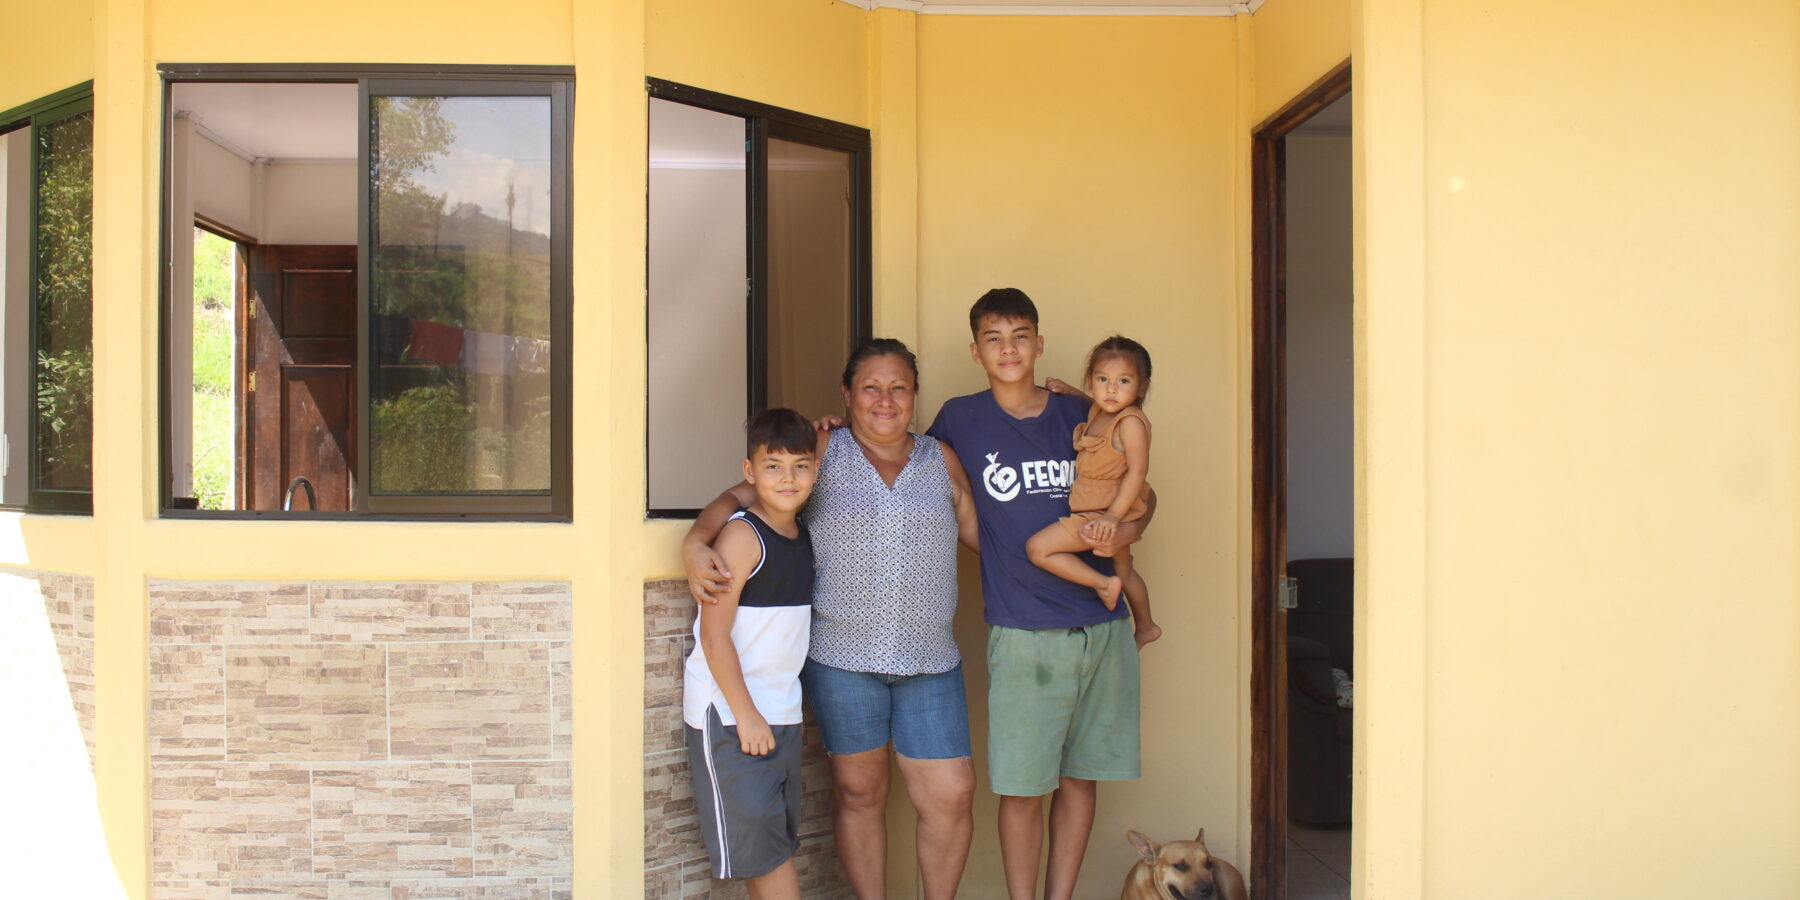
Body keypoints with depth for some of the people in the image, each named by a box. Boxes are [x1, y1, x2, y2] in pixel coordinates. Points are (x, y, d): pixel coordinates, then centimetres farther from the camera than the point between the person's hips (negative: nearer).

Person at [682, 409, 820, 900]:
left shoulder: (803, 535, 7)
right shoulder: (742, 536, -15)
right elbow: (714, 634, -18)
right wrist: (746, 715, -17)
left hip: (780, 711, 7)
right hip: (729, 712, -7)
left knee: (776, 841, 12)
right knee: (758, 842, -3)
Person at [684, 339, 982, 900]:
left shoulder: (941, 460, 12)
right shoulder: (823, 451, 4)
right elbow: (741, 495, 2)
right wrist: (696, 542, -17)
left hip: (929, 663, 2)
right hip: (841, 657, -2)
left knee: (951, 794, 0)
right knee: (858, 792, 9)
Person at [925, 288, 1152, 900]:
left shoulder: (1080, 416, 7)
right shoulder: (961, 419, 2)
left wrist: (1131, 524, -5)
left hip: (1102, 625, 3)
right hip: (1023, 633, -3)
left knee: (1080, 777, 11)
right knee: (1022, 787, 1)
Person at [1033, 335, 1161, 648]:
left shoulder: (1130, 421, -20)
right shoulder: (1098, 413, 5)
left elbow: (1137, 471, -26)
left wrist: (1113, 515, -30)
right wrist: (1069, 390, 15)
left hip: (1105, 512, -10)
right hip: (1098, 511, 10)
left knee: (1038, 547, -15)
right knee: (1124, 571, 28)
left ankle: (1103, 584, -7)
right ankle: (1145, 626, 48)